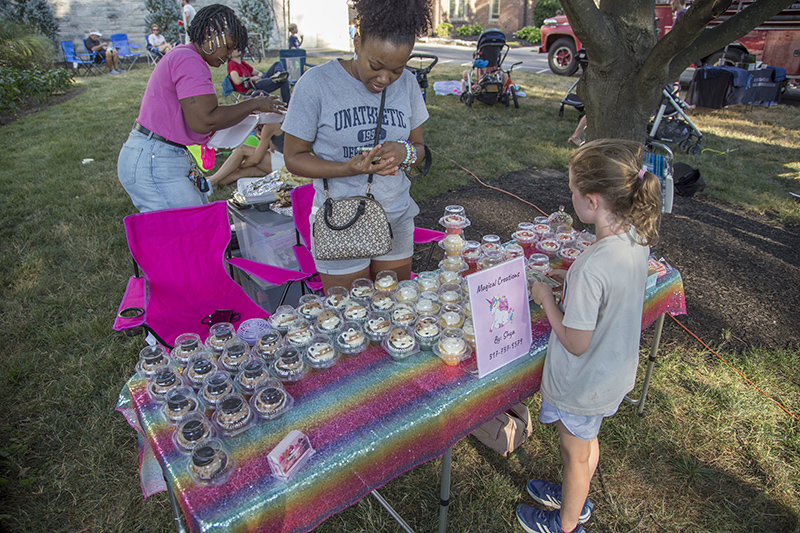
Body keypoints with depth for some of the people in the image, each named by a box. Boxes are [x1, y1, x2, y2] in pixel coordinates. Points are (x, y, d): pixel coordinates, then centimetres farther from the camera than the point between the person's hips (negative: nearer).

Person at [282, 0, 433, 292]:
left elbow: (419, 146, 10)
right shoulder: (317, 83, -12)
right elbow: (294, 157, -8)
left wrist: (405, 153, -15)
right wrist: (348, 168, -24)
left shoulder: (407, 83, 2)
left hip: (397, 219, 4)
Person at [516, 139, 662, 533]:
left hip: (584, 380, -8)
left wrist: (546, 298, -15)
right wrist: (572, 279, 2)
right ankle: (574, 498, 56)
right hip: (615, 370, 8)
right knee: (585, 440, 30)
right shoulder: (637, 237, -10)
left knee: (575, 451, 18)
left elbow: (576, 343, -26)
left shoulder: (592, 266, -36)